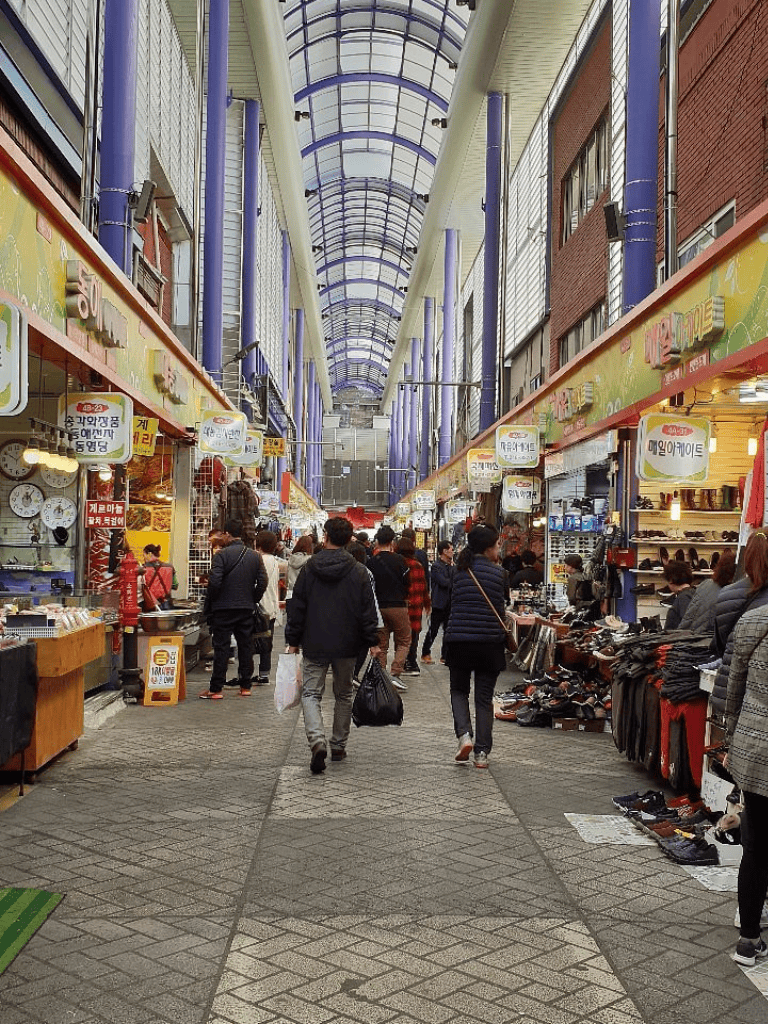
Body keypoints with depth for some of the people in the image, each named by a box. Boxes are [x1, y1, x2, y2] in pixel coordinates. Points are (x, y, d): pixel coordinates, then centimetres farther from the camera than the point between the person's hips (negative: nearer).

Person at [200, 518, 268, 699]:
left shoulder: (222, 554, -11)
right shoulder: (255, 556, 5)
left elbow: (214, 582, -17)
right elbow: (262, 582, 2)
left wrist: (210, 601, -2)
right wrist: (253, 601, 13)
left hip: (224, 609, -4)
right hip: (246, 609, 4)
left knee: (221, 648, -1)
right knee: (246, 647, 11)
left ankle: (216, 689, 1)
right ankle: (245, 686, 16)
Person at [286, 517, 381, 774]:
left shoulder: (310, 568, -4)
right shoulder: (358, 571, -4)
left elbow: (297, 607, -1)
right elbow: (368, 610, -4)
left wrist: (293, 640, 7)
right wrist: (372, 642, 3)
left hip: (315, 645, -1)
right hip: (347, 646, 1)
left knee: (311, 693, 3)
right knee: (343, 695, 17)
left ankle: (317, 740, -20)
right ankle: (339, 745, 24)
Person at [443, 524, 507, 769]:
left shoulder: (460, 570, 2)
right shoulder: (498, 572, -4)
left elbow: (454, 603, 11)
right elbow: (501, 607, 4)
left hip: (458, 639, 1)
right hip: (490, 640, -1)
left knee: (459, 690, 18)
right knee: (484, 697, 8)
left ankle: (464, 734, -4)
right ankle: (482, 752, 8)